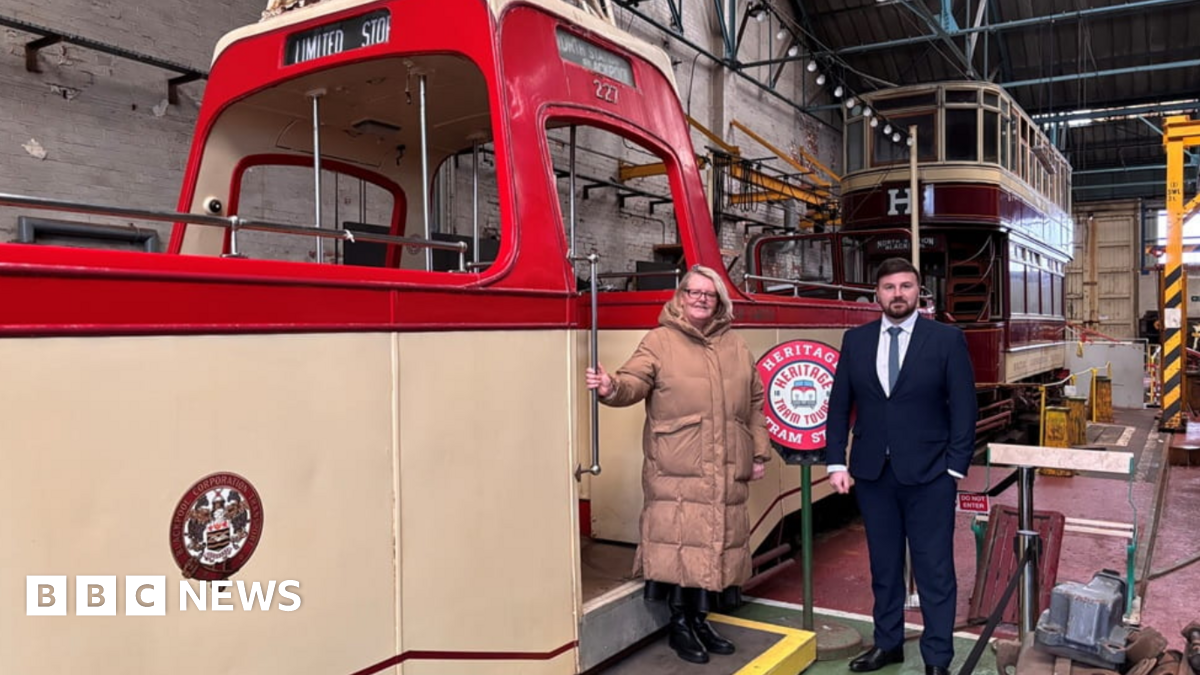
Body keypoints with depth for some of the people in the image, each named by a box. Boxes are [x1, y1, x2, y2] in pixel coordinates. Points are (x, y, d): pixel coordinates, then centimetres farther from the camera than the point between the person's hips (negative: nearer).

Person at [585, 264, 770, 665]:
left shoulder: (736, 347, 13)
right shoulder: (660, 341, -2)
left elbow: (755, 404, 17)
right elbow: (634, 383, -15)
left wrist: (760, 453, 15)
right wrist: (611, 387, -38)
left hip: (726, 473, 5)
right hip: (676, 471, -5)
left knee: (716, 543, 12)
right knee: (680, 543, -3)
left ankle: (701, 619, 28)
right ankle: (679, 625, 14)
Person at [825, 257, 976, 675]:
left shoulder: (947, 339, -3)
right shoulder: (855, 340, 5)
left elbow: (964, 408, -4)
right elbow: (839, 406, 6)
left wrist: (955, 468, -9)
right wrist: (837, 463, 0)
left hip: (929, 475, -3)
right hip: (872, 473, 3)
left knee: (934, 570, 5)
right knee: (883, 565, 14)